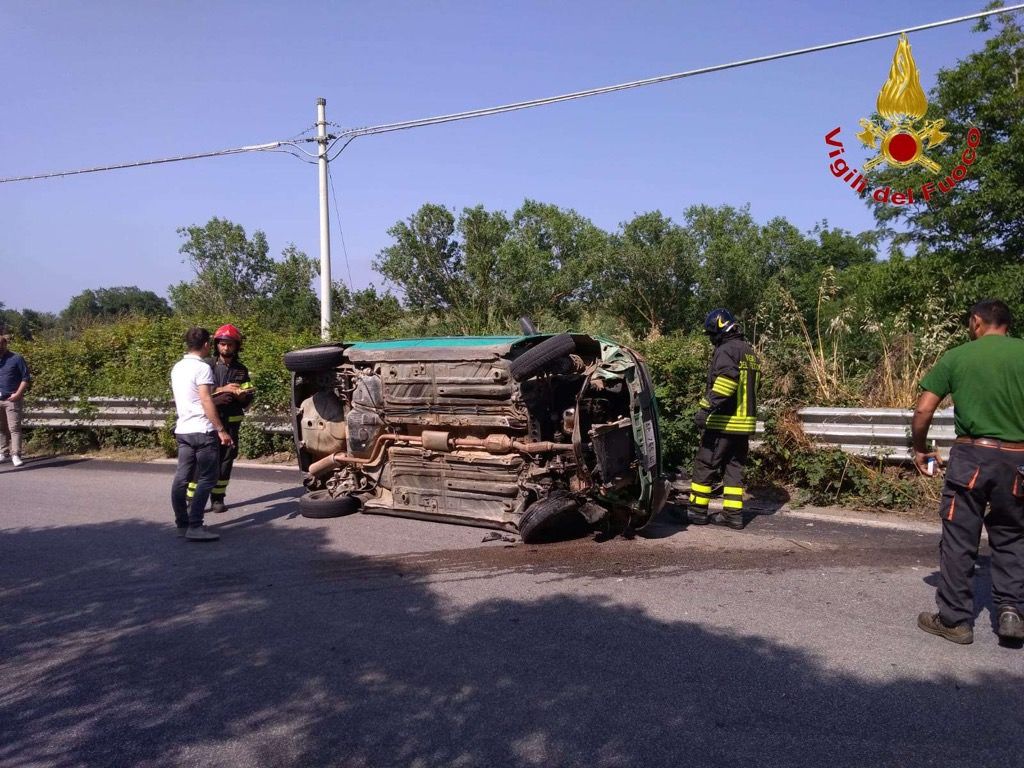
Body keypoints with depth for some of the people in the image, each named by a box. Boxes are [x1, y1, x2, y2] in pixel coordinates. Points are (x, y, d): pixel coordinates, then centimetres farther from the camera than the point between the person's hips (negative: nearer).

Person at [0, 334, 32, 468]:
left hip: (12, 400, -5)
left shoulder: (16, 359, -2)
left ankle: (15, 455, -9)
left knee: (14, 428, -8)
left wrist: (18, 394, -12)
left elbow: (26, 378, -3)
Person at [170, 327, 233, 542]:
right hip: (203, 431, -8)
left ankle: (182, 524, 15)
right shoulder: (202, 368, -12)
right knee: (206, 479, -5)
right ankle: (195, 526, -9)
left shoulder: (177, 368, 14)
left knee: (182, 477, 9)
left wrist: (217, 397, 28)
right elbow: (206, 402, -18)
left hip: (182, 430, 8)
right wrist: (221, 430, -16)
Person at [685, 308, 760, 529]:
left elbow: (727, 379, -28)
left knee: (705, 464, 1)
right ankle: (733, 514, 11)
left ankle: (697, 511, 6)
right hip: (745, 421, 8)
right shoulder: (749, 351, 18)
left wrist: (706, 407, -30)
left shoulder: (726, 350, -11)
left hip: (723, 421, -8)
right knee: (734, 467, 12)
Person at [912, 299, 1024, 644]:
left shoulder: (956, 356, 1)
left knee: (959, 540, 7)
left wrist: (920, 449, 12)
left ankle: (955, 620, 15)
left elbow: (923, 410, -2)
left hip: (971, 456, -2)